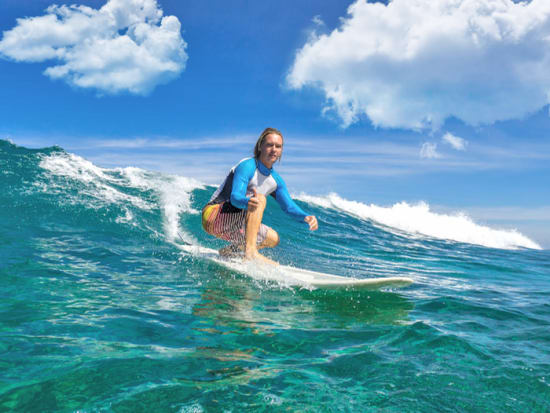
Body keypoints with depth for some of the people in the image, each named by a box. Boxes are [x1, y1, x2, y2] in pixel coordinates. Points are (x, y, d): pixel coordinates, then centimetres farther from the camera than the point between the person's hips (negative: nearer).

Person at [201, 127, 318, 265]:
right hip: (213, 216, -8)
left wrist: (306, 217, -13)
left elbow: (289, 206, 7)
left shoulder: (276, 180, 7)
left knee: (273, 239, 8)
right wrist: (247, 202, -53)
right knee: (260, 199, -28)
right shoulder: (247, 166, -17)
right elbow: (235, 197, -29)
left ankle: (228, 251, 17)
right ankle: (251, 252, -37)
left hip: (231, 224, 8)